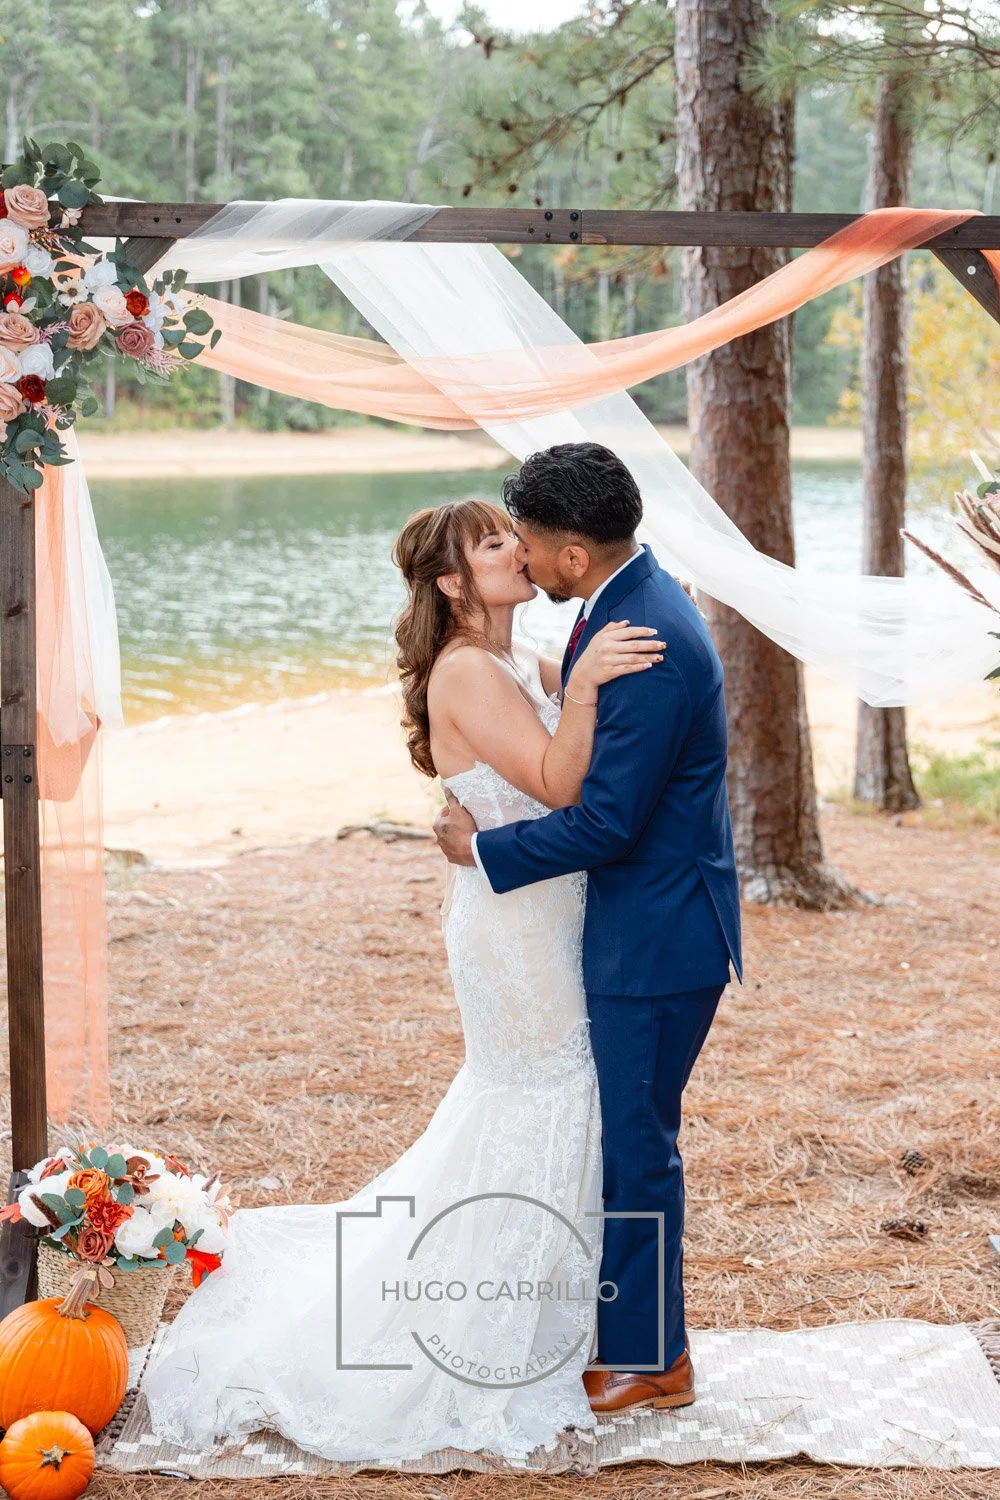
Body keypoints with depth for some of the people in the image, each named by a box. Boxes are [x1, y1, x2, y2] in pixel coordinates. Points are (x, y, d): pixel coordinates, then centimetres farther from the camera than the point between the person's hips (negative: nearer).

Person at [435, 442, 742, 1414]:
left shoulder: (649, 645, -25)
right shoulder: (625, 607, 7)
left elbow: (605, 821, -24)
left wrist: (483, 849, -12)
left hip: (657, 941, -10)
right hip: (636, 928, 10)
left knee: (635, 1144, 2)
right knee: (617, 1135, 19)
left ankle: (649, 1361, 16)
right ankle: (619, 1328, 32)